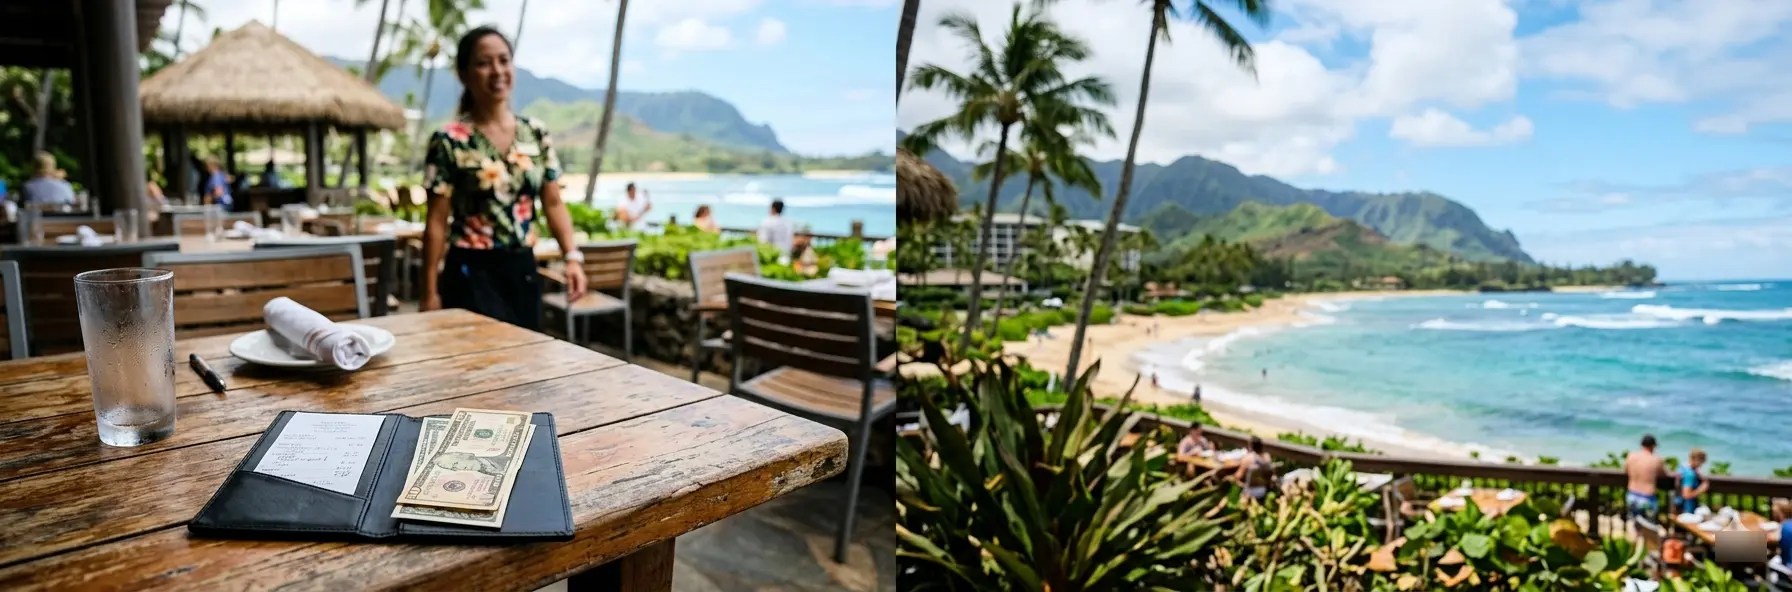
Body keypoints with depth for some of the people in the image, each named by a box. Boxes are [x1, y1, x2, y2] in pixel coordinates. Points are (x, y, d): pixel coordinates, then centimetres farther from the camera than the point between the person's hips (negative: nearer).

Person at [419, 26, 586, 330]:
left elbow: (553, 203, 7)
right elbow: (437, 222, -6)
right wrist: (431, 291, -6)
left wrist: (573, 256, -6)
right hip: (472, 273, -4)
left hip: (523, 269, 4)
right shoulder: (449, 141, -7)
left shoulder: (536, 134, 5)